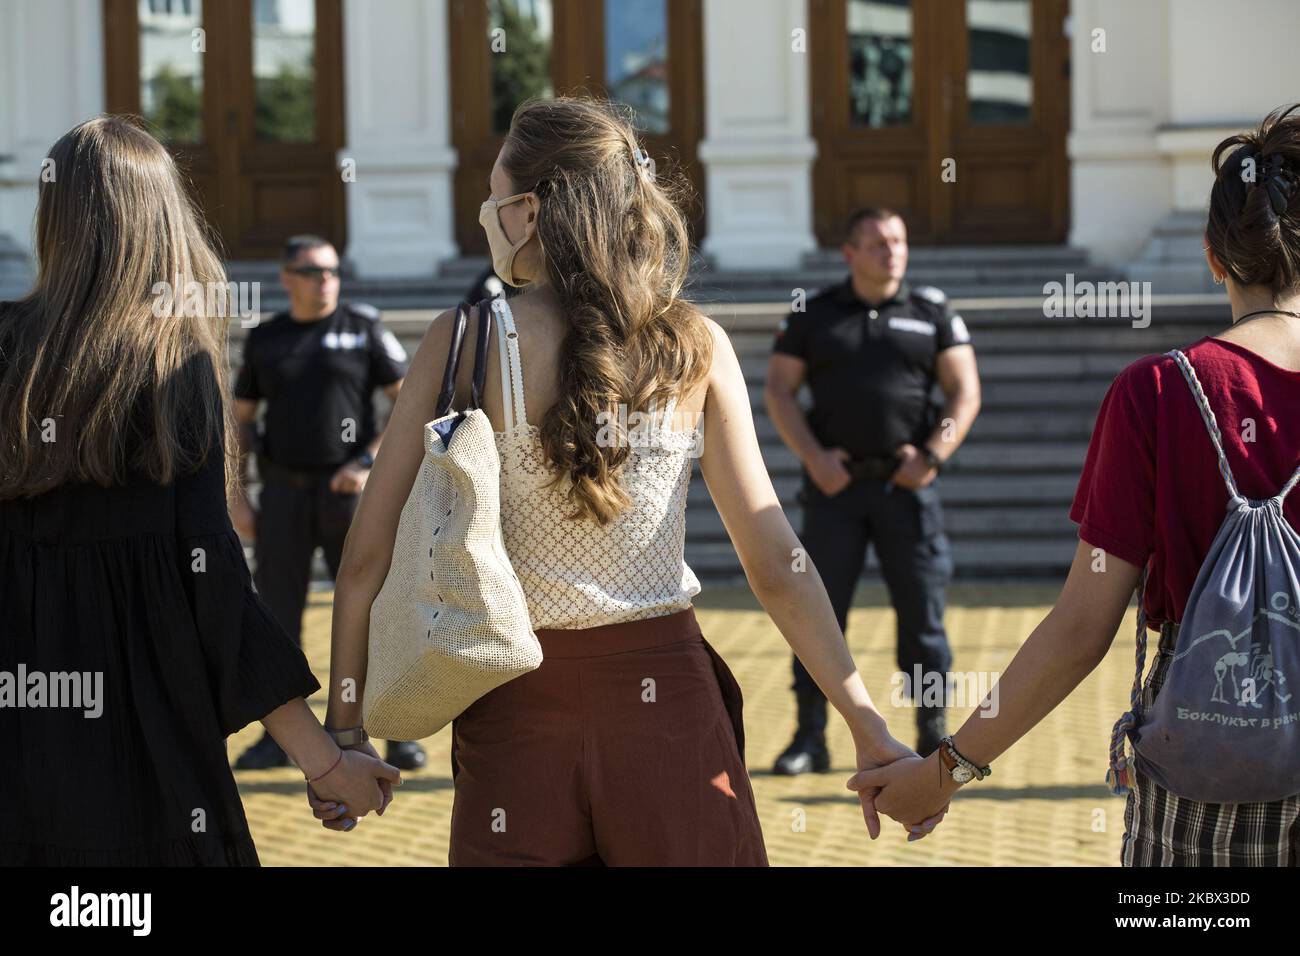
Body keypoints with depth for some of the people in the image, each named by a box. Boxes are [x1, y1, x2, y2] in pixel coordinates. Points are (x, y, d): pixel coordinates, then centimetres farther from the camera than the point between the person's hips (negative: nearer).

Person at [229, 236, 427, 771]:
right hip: (284, 492, 3)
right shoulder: (265, 340, 8)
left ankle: (400, 734, 2)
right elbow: (240, 420, 13)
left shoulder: (364, 328, 1)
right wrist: (236, 496, 4)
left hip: (347, 490, -3)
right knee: (276, 618, 3)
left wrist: (369, 461, -13)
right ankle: (280, 737, 12)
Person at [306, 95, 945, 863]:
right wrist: (868, 725, 1)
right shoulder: (696, 347, -2)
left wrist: (344, 724, 3)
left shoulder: (465, 341, -5)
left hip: (514, 714, -1)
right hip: (666, 697, 1)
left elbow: (370, 552, -5)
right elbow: (776, 562, -4)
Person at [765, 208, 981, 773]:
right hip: (835, 482, 0)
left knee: (923, 609, 1)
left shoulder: (933, 314, 9)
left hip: (907, 482, 0)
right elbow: (778, 391, 5)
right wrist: (813, 457, -8)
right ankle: (810, 738, 4)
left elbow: (965, 393, 6)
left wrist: (933, 454, -9)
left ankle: (932, 734, 11)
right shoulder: (813, 317, 8)